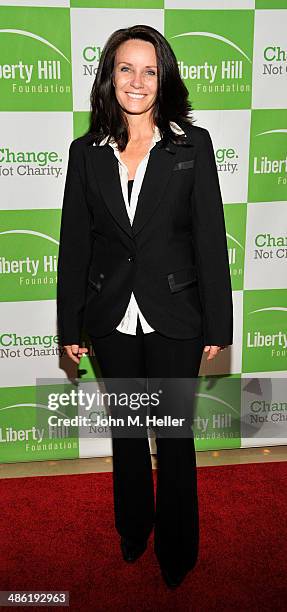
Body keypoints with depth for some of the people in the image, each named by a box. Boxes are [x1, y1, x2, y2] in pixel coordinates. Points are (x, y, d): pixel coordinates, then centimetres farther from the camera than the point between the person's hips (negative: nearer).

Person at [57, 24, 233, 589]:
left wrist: (217, 324, -6)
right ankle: (132, 529, 42)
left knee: (174, 436, 10)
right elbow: (75, 244, 3)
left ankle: (176, 550, 32)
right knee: (126, 431, 19)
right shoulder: (86, 152, 1)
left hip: (174, 319, -2)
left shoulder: (193, 144, -4)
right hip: (113, 319, 2)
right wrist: (69, 327, 4)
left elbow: (210, 238, -5)